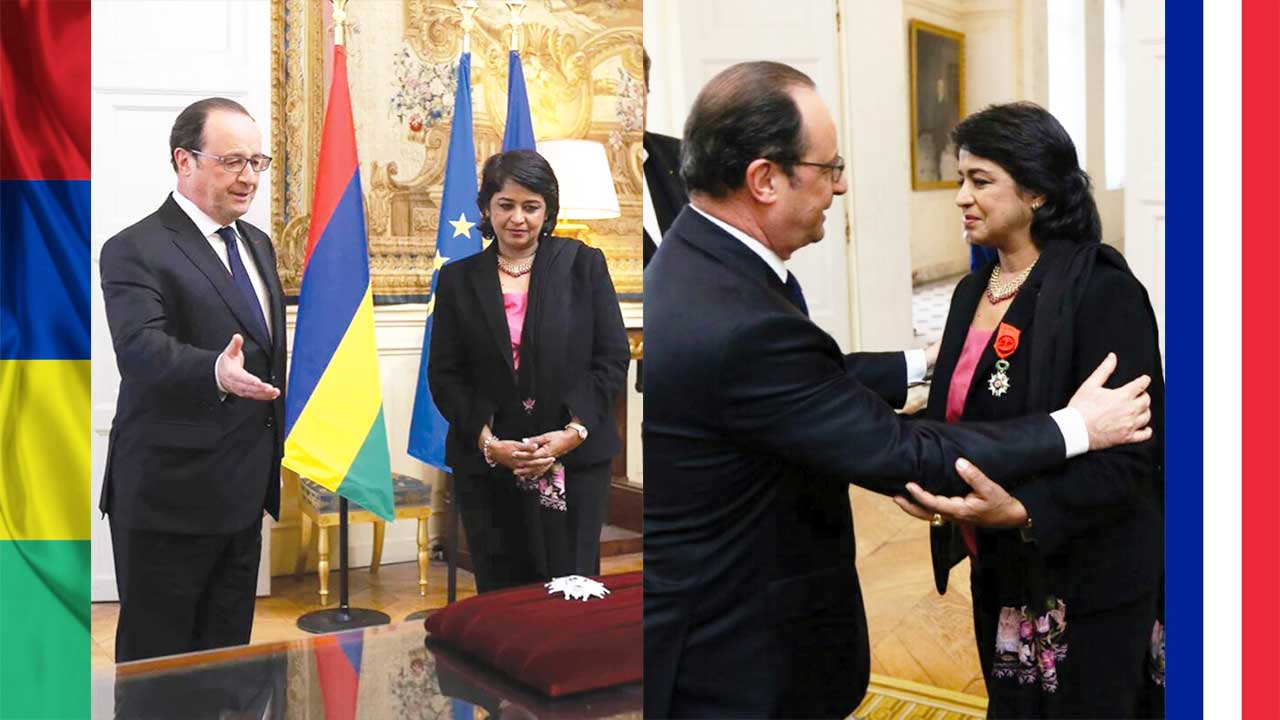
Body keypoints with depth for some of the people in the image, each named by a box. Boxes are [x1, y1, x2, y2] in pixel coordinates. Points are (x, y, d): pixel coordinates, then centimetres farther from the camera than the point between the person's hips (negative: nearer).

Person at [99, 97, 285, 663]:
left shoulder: (257, 244, 13)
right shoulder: (136, 251, -12)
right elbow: (140, 348, -28)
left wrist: (274, 455, 17)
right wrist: (216, 372, -47)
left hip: (242, 493, 7)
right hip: (169, 496, -7)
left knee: (228, 656, 15)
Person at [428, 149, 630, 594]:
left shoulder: (583, 265, 4)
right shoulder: (459, 279, 7)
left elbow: (614, 358, 1)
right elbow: (443, 374, 4)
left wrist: (574, 431, -10)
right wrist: (486, 440, -9)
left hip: (574, 461, -1)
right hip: (486, 465, 1)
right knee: (498, 593, 4)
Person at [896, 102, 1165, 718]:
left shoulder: (1103, 291, -18)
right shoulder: (975, 290, 6)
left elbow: (1131, 452, -21)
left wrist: (1022, 511, -35)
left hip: (1085, 586, -7)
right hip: (998, 574, 7)